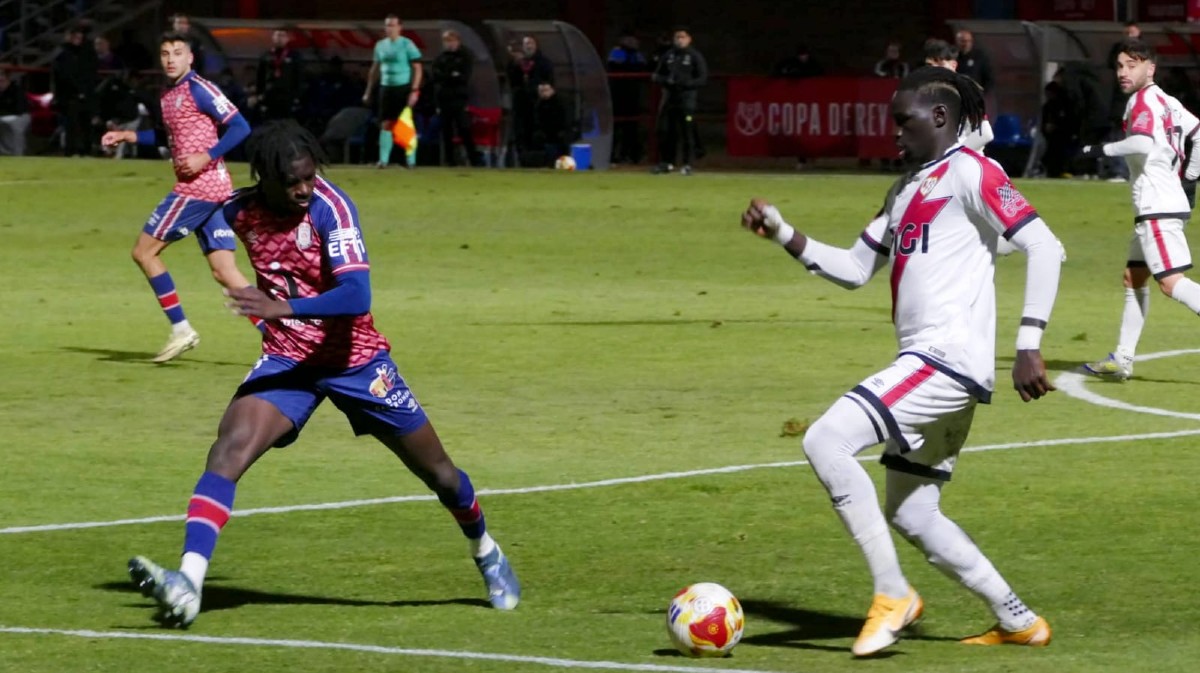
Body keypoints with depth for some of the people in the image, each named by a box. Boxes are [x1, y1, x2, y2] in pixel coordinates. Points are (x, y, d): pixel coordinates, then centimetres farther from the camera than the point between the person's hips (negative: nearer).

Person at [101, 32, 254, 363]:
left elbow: (240, 127, -15)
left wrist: (206, 157, -21)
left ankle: (181, 329, 1)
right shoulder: (168, 95, 16)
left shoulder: (198, 89, -11)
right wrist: (129, 136, 26)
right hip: (215, 189, 9)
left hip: (198, 187, -9)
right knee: (224, 271, 4)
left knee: (144, 251, -1)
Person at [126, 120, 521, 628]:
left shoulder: (330, 207, -22)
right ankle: (187, 586, -36)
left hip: (354, 359, -2)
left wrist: (286, 307, -50)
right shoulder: (240, 211, -9)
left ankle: (487, 554, 45)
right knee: (228, 451, -26)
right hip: (286, 360, 2)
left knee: (438, 472, 13)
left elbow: (356, 297, -34)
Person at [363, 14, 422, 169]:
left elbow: (417, 68, -7)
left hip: (403, 88, -5)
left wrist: (414, 91, -15)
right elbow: (375, 69, 19)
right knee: (385, 124, -1)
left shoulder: (407, 44, -5)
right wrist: (368, 91, 17)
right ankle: (383, 159, 0)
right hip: (386, 88, 5)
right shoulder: (380, 45, 10)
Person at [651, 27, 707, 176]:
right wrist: (666, 80, -6)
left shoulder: (695, 56, 1)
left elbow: (703, 79, -4)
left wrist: (685, 83, -18)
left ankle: (687, 164, -1)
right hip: (668, 98, 4)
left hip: (687, 98, -4)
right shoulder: (667, 56, 14)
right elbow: (657, 76, 16)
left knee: (686, 132, -6)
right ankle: (666, 162, 12)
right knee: (664, 131, 2)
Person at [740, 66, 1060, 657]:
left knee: (826, 441, -21)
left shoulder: (970, 172, -6)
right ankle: (1018, 622, 23)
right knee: (911, 515, 15)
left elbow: (1043, 247, -13)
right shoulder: (906, 189, 22)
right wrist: (780, 233, 14)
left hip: (948, 358, -10)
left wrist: (1029, 344, -19)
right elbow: (854, 269, 26)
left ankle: (892, 595, -15)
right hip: (929, 365, 10)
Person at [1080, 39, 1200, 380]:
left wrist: (1102, 150, -16)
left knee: (1171, 282, -16)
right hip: (1159, 205, 10)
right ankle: (1122, 360, 20)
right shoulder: (1166, 102, 16)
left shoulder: (1143, 101, -11)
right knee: (1134, 278, 16)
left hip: (1158, 207, -10)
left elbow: (1142, 143, -27)